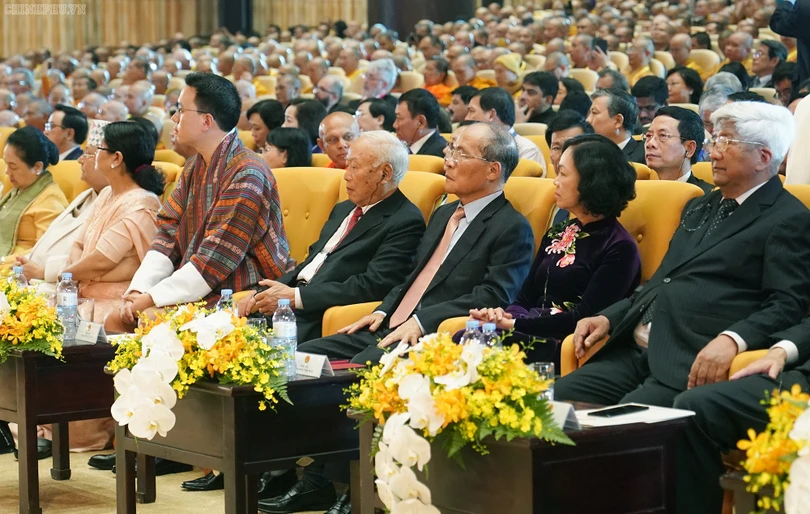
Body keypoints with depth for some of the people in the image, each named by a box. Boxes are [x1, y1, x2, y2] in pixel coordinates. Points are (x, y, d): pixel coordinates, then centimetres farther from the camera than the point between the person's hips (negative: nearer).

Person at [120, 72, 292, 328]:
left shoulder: (246, 175, -16)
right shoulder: (194, 168, 12)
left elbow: (217, 259, -20)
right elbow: (168, 234, 6)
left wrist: (152, 299, -20)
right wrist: (138, 291, -9)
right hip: (196, 301, 8)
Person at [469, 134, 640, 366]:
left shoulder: (619, 249, -3)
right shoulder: (556, 234, 20)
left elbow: (584, 318, -12)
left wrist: (516, 323, -14)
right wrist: (503, 316, -7)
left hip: (564, 351, -6)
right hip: (528, 337, 6)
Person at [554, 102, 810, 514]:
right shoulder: (699, 207, 26)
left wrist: (733, 339, -27)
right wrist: (609, 318, 13)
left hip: (691, 363, -8)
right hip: (638, 351, 8)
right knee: (557, 400, -11)